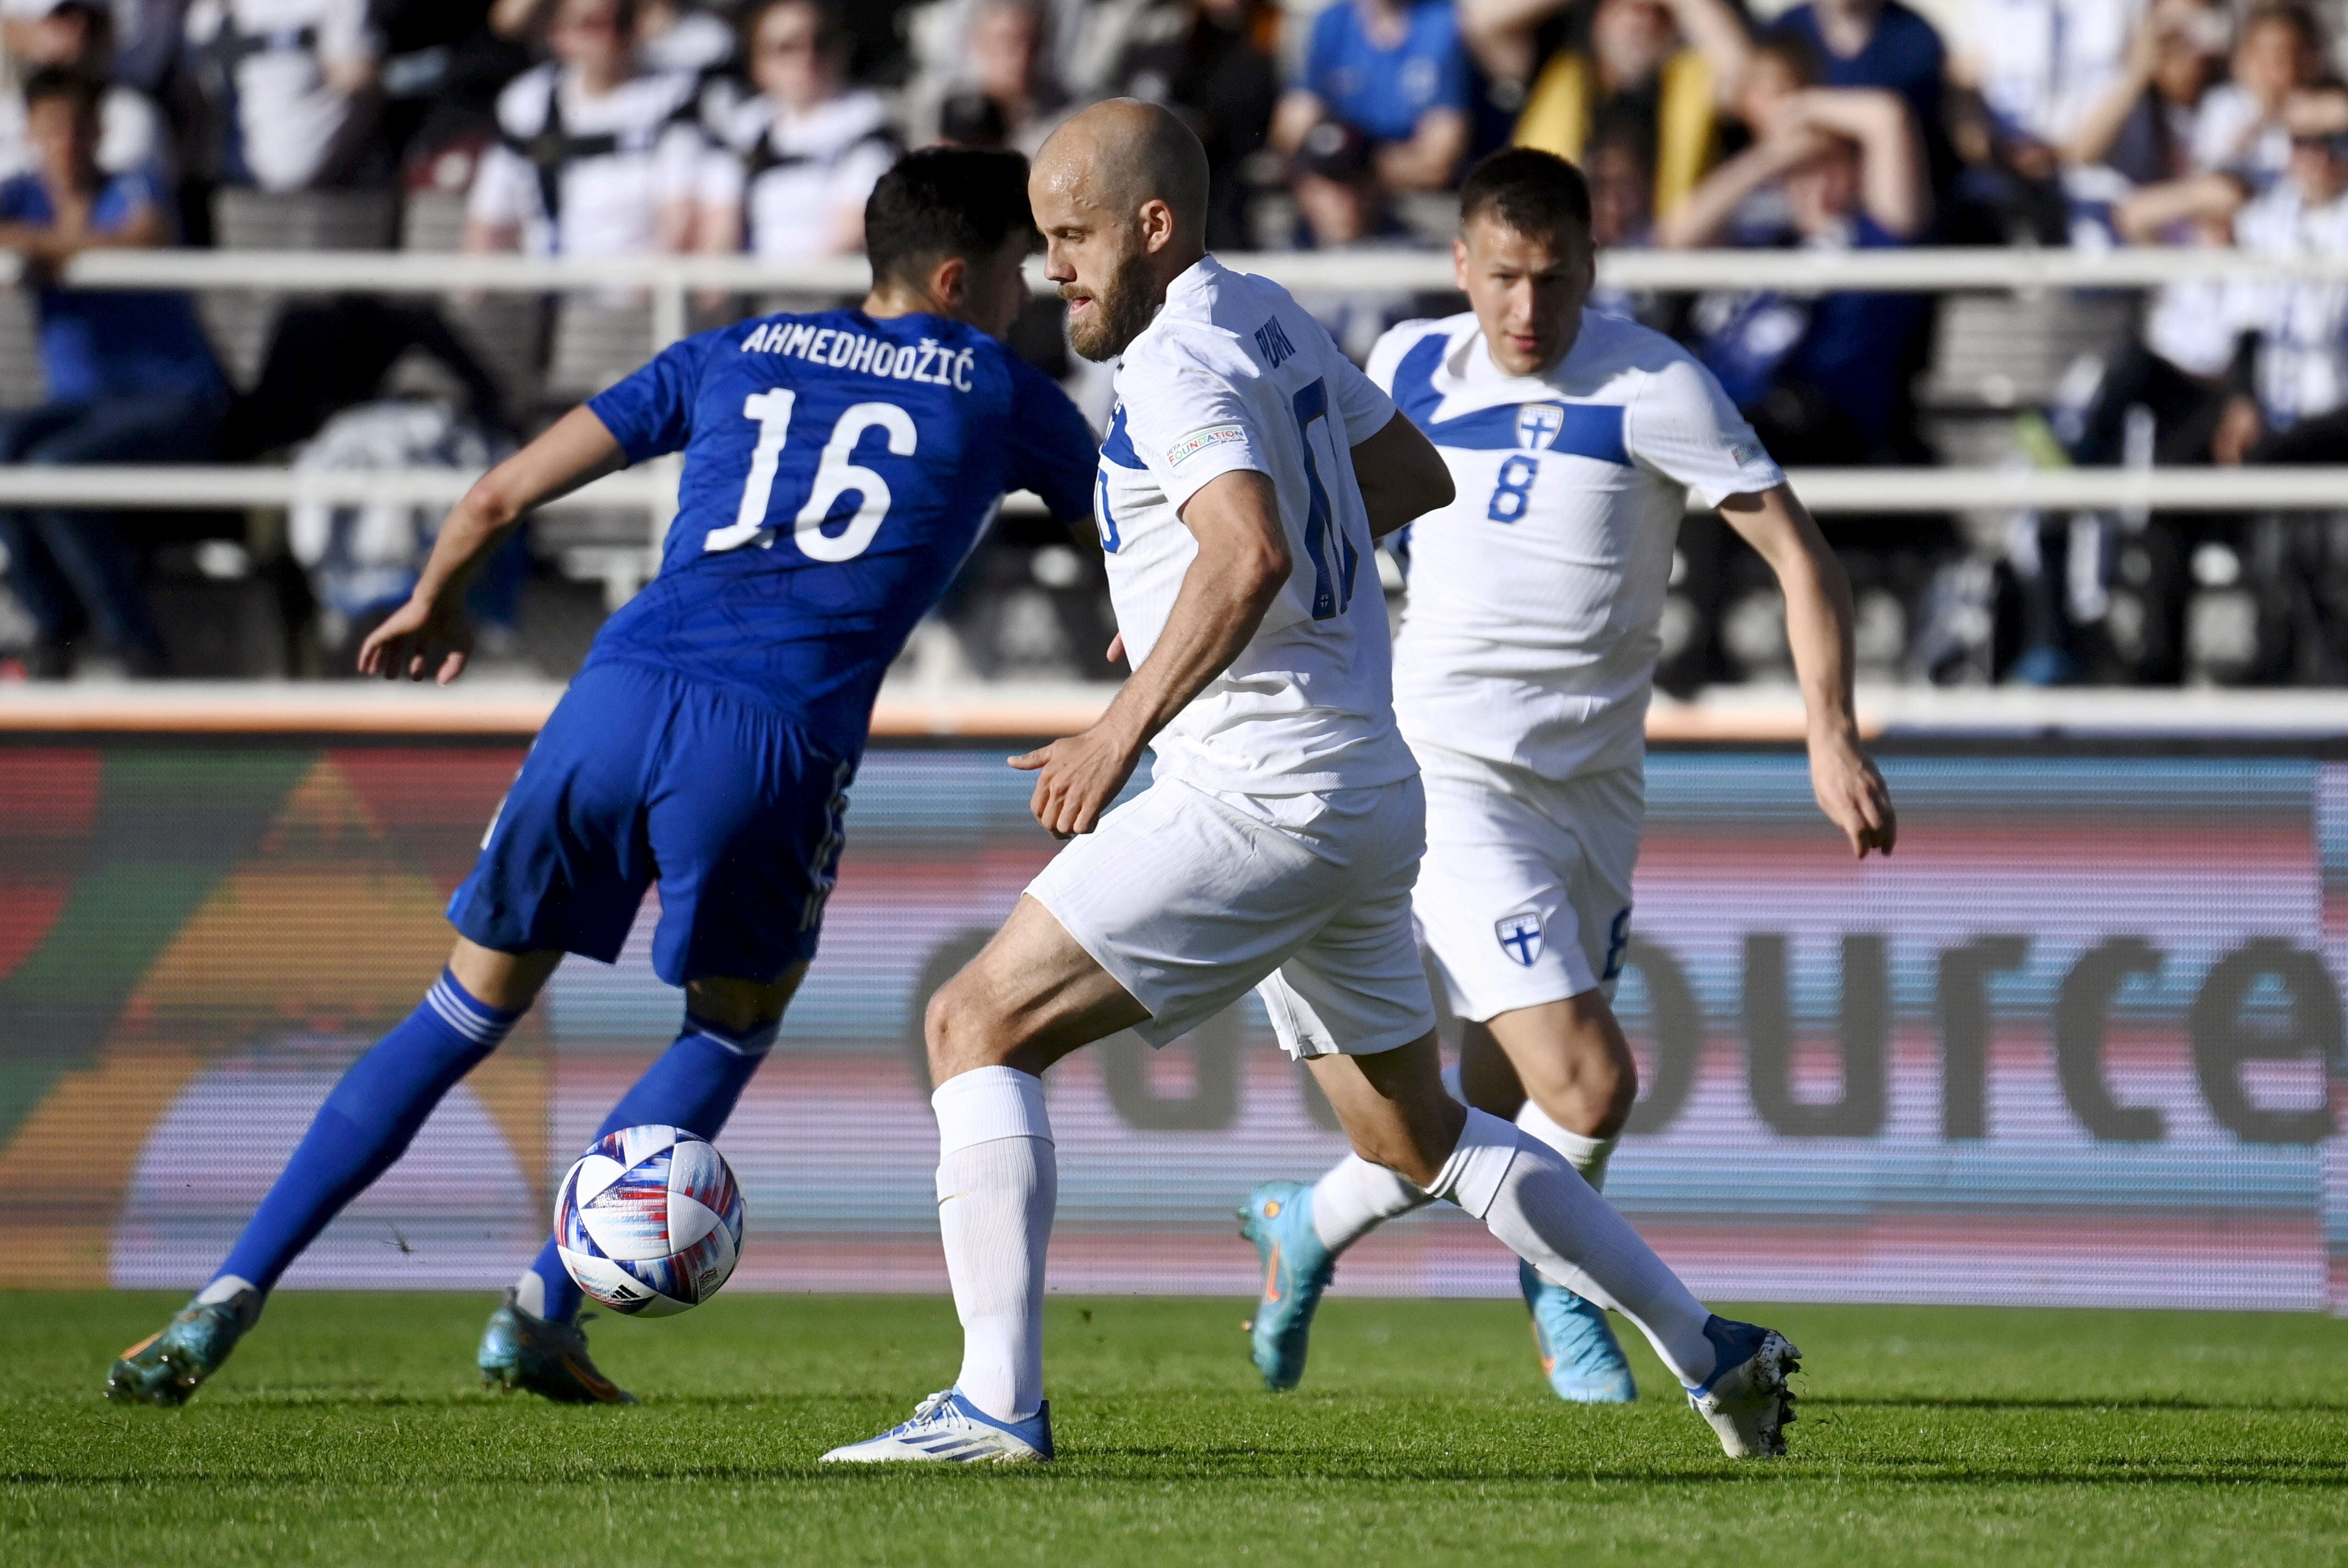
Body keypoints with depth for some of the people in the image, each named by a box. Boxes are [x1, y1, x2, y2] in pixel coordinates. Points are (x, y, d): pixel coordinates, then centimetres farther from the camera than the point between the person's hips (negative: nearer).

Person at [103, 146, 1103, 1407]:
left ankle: (228, 1298, 7)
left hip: (617, 697, 3)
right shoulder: (999, 394, 17)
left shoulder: (734, 355, 23)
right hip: (777, 742, -3)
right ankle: (541, 1310, 10)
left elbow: (499, 496, 23)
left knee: (464, 1016, 15)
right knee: (731, 1034, 24)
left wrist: (432, 606, 42)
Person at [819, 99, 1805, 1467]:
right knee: (1413, 1133, 22)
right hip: (1367, 786, 10)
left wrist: (1122, 730, -28)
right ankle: (1709, 1349, 25)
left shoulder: (1182, 359, -15)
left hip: (1264, 795, -10)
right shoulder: (1269, 318, 13)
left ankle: (999, 1403, -18)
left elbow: (1251, 554, -32)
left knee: (980, 1023, -10)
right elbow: (1416, 477, 27)